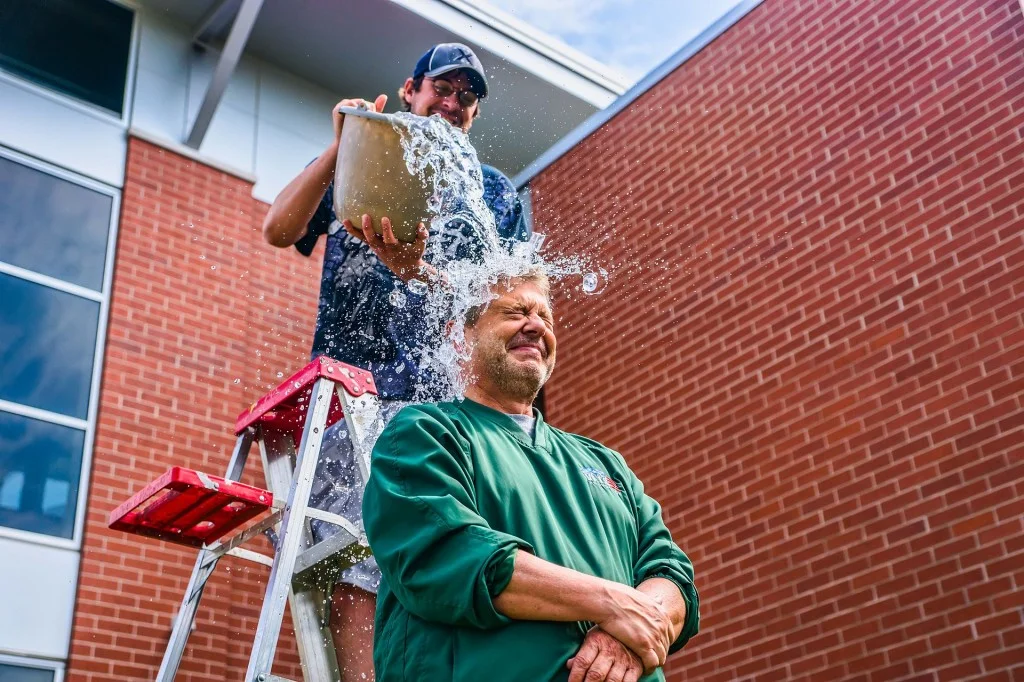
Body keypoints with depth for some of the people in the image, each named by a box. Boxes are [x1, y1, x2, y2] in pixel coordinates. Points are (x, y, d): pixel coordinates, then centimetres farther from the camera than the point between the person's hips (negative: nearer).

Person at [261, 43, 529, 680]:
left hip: (452, 398, 1)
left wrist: (417, 270, -13)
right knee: (356, 572, -14)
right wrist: (340, 148, -8)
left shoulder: (497, 191, 22)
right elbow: (279, 230, 6)